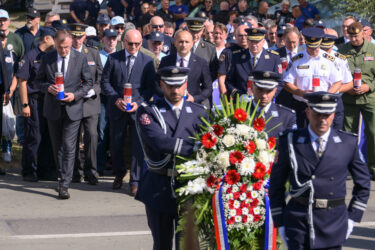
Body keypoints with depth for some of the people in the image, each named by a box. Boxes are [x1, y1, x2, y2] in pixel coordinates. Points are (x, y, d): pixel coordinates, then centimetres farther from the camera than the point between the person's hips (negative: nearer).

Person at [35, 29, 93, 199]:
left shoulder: (81, 59, -2)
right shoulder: (47, 59, 1)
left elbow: (88, 83, 4)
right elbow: (38, 81, 8)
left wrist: (75, 95, -12)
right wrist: (48, 88, -13)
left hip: (73, 109, -2)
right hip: (53, 109, 3)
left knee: (68, 147, -9)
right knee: (57, 146, 11)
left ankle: (64, 185, -9)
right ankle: (63, 177, 28)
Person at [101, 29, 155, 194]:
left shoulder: (147, 61, 2)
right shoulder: (113, 58, 4)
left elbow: (151, 87, 1)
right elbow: (105, 82, 3)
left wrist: (139, 103, -12)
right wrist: (116, 98, -11)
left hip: (138, 109, -1)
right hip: (117, 110, 1)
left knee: (138, 146, -3)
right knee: (116, 145, 10)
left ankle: (135, 182, 5)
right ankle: (119, 174, 32)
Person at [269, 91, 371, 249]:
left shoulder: (348, 143, 2)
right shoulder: (290, 142, 0)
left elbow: (363, 184, 12)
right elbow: (276, 184, 7)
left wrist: (352, 217, 6)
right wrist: (279, 222, 3)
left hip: (333, 224, 1)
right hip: (297, 221, -1)